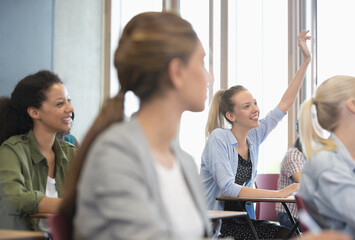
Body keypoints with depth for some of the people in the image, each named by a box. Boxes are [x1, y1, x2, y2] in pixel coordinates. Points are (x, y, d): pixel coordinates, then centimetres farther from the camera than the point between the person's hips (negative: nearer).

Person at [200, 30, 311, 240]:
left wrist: (306, 60, 8)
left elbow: (285, 104, 11)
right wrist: (279, 193, -25)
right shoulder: (219, 138, -14)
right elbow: (228, 188, -23)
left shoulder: (254, 136, 5)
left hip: (242, 219, 7)